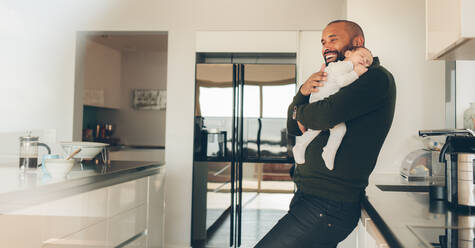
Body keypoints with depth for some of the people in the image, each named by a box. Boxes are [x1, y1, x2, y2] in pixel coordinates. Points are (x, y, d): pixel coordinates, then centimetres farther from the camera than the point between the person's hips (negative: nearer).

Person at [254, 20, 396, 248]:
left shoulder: (377, 77, -8)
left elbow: (326, 115, -24)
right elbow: (294, 128, 17)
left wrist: (300, 111, -1)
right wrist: (303, 92, -1)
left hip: (328, 205, -9)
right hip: (309, 196, 9)